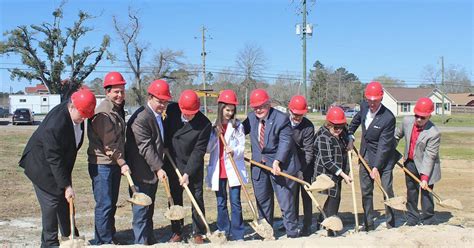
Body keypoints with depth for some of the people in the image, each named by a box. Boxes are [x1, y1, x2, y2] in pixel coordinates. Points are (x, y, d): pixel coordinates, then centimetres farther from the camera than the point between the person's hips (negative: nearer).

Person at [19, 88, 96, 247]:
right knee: (51, 202, -4)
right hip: (43, 166, -8)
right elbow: (54, 159, -30)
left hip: (61, 164, 8)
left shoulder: (77, 113, -9)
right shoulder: (55, 124, -35)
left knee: (65, 201, 13)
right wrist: (66, 186, -27)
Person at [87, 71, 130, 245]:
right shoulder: (103, 113, -18)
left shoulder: (118, 109, 12)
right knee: (104, 204, -5)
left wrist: (121, 161, 17)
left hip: (115, 163, 9)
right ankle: (103, 242, 4)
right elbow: (108, 144, -20)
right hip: (102, 164, -9)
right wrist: (122, 163, -15)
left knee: (112, 203, 16)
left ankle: (110, 237, 27)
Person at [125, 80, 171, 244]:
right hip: (142, 172, -9)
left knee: (149, 208, 18)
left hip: (153, 171, 9)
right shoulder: (140, 118, -21)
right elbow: (145, 147, -23)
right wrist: (158, 168, -25)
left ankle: (149, 239, 28)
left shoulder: (158, 116, 10)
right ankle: (141, 242, 8)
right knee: (141, 208, -1)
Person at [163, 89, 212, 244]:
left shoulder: (205, 124, -21)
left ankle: (198, 233, 16)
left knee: (197, 199, 3)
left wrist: (187, 173, -22)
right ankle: (177, 232, 22)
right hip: (172, 163, 4)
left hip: (193, 166, -3)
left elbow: (198, 151, -20)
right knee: (175, 199, 10)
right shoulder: (172, 109, -10)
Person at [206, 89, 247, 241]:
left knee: (235, 202, -1)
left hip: (234, 169, -2)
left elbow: (242, 147, -4)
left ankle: (237, 234, 6)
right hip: (218, 170, 2)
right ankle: (223, 232, 24)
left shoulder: (237, 125, -2)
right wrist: (216, 134, -12)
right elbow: (208, 148, -1)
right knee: (221, 203, 12)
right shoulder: (213, 126, 4)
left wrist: (234, 151, -24)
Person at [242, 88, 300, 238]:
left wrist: (277, 161, -32)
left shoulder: (281, 119, -15)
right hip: (259, 165, 6)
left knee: (285, 199, 0)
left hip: (279, 165, -6)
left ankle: (292, 233, 11)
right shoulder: (251, 118, 3)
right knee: (262, 199, 16)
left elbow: (285, 142, -21)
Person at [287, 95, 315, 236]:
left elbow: (308, 151, -19)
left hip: (305, 165, -3)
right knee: (292, 194, 10)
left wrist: (301, 170, -26)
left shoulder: (308, 126, -18)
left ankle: (307, 226, 9)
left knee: (306, 195, 1)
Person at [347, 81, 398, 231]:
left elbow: (383, 145, -24)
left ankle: (390, 224, 13)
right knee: (366, 191, 10)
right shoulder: (364, 107, -4)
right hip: (366, 156, 6)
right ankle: (368, 225, 20)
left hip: (383, 159, -6)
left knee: (387, 191, -2)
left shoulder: (388, 118, -24)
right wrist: (350, 136, 11)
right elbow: (356, 120, 20)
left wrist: (376, 167, -26)